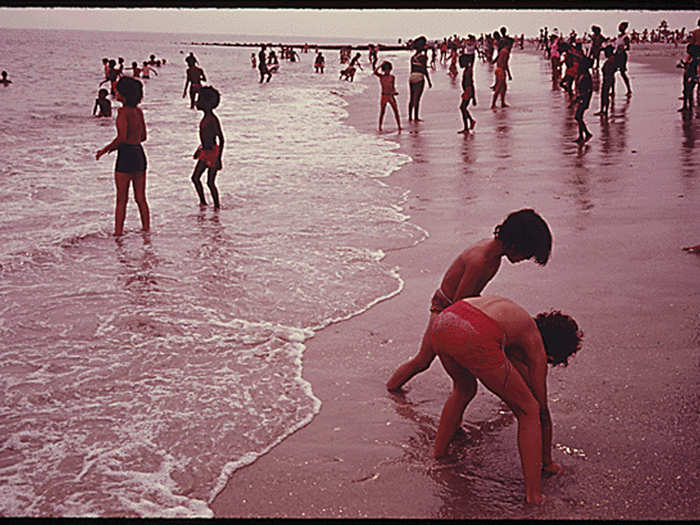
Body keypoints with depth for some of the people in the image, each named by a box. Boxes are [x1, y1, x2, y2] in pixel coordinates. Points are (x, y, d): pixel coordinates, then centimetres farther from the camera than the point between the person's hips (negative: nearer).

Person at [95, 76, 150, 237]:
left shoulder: (123, 111, -13)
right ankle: (146, 230, 16)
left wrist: (105, 149, -8)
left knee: (121, 200, 0)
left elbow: (122, 137, -21)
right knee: (141, 198, 12)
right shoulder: (138, 111, 9)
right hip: (140, 155, 7)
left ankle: (118, 233, 3)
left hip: (126, 157, -7)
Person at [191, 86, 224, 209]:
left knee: (210, 182, -1)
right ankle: (203, 202, 26)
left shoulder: (213, 120, -22)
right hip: (204, 152, 9)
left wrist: (219, 158, -24)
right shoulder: (205, 117, 7)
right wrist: (199, 150, 27)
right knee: (195, 177, 12)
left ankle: (217, 206, 14)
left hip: (213, 153, -9)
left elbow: (221, 140, -23)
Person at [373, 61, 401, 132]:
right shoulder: (381, 76, -1)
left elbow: (393, 87, 12)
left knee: (396, 111, -5)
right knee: (382, 112, 4)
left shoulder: (392, 77, 7)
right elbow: (375, 72, -19)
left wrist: (395, 92, -8)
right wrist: (381, 64, -17)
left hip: (391, 96, 2)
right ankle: (380, 127, 16)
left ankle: (399, 127, -4)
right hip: (384, 96, -2)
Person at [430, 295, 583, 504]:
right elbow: (542, 411, 30)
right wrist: (547, 461, 43)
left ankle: (439, 450, 52)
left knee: (464, 389, 41)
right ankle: (533, 494, 15)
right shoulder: (537, 348, 23)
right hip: (475, 340, -7)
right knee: (530, 412, 16)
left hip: (442, 326, 7)